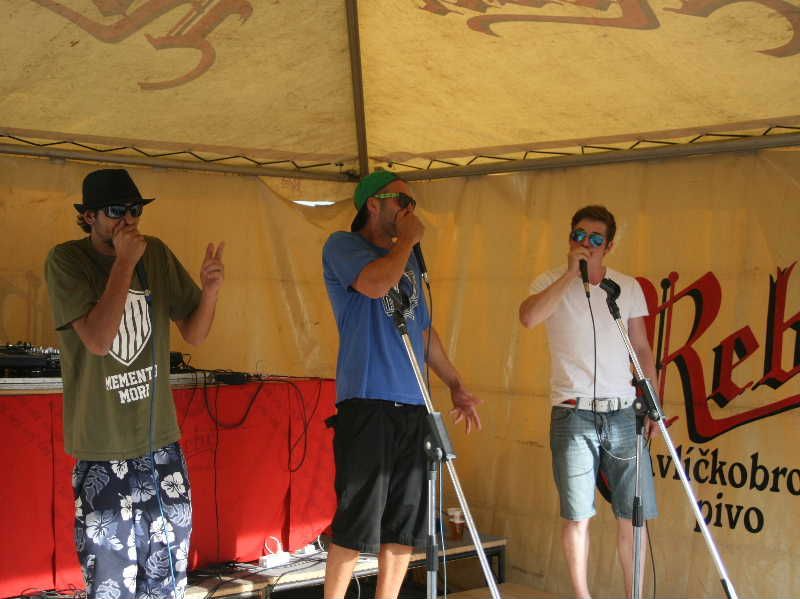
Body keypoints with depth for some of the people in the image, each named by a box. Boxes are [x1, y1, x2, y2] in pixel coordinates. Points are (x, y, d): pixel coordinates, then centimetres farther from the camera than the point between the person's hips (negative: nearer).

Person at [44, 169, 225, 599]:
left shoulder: (157, 254, 6)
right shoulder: (66, 261, -9)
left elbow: (194, 333, 9)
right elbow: (98, 339, -21)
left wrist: (209, 290, -11)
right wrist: (125, 262, -19)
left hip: (161, 439, 5)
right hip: (101, 452, -4)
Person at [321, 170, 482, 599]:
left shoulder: (408, 260, 22)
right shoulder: (343, 246, 0)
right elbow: (375, 283, -21)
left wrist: (455, 384, 21)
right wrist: (408, 239, -6)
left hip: (412, 405, 7)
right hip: (368, 402, -7)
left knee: (406, 523, 8)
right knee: (357, 522, -8)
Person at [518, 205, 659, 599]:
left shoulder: (628, 288, 10)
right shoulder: (551, 283, 0)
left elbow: (642, 349, 16)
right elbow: (528, 317, -22)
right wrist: (570, 274, -19)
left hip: (623, 413, 3)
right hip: (573, 414, -3)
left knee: (634, 515, 3)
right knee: (577, 515, 1)